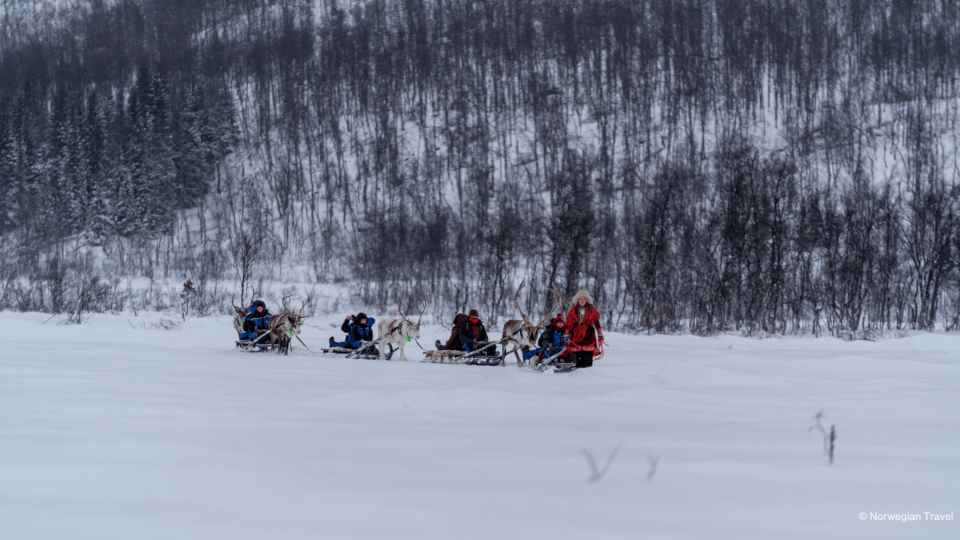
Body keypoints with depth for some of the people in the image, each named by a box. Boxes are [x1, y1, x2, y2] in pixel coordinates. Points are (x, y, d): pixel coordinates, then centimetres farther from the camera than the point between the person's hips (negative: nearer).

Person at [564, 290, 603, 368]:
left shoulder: (592, 310, 8)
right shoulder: (573, 310, 11)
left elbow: (597, 323, 9)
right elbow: (568, 325, 13)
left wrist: (600, 337, 5)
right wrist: (567, 338, 7)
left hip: (589, 337, -1)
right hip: (576, 338, 1)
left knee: (588, 362, -10)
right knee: (578, 361, -4)